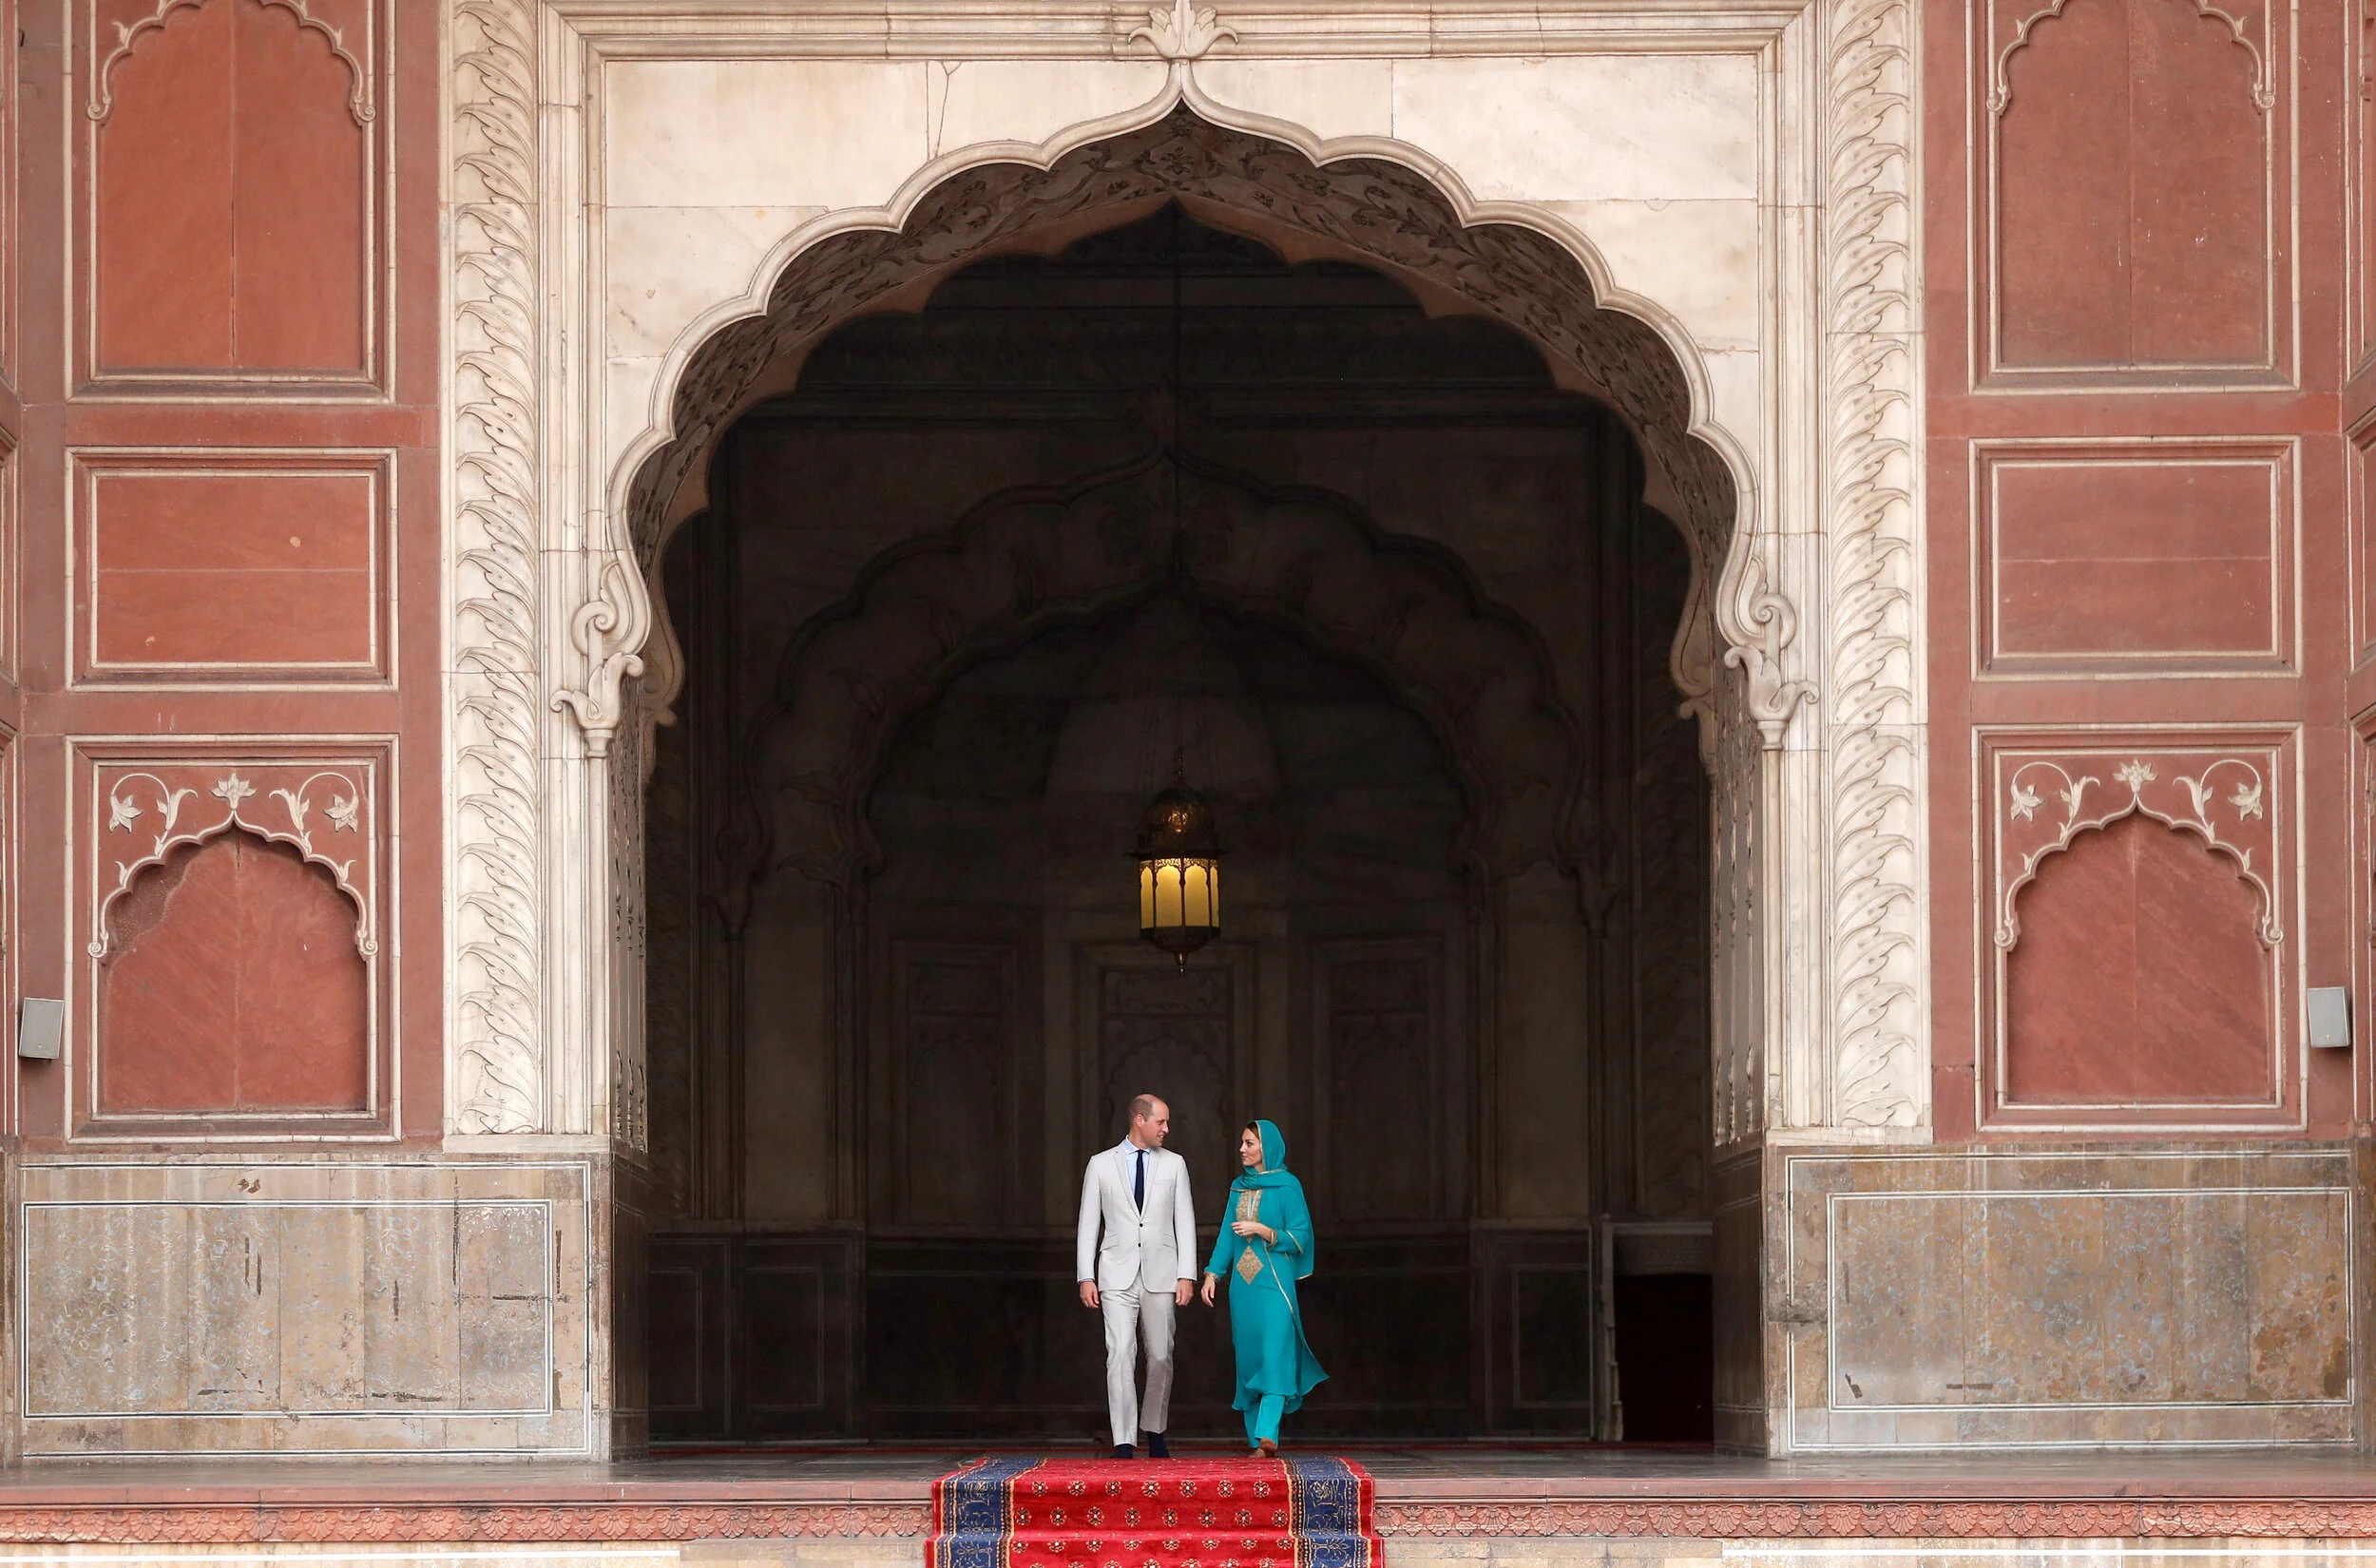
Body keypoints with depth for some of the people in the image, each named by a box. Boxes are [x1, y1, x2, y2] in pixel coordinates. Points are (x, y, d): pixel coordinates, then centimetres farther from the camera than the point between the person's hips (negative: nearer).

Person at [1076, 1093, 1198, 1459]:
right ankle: (1124, 1442, -14)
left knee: (1160, 1356, 4)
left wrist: (1186, 1275, -1)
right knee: (1120, 1354, -12)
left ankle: (1154, 1433, 21)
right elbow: (1088, 1223, 6)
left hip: (1160, 1276, 2)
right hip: (1117, 1277, -2)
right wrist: (1085, 1278, -1)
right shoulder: (1101, 1164, 6)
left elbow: (1185, 1222, 8)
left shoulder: (1174, 1164, 9)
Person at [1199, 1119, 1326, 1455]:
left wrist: (1261, 1230, -15)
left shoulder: (1286, 1186, -2)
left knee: (1274, 1354, -16)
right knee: (1248, 1358, 4)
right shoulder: (1239, 1187, 15)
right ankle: (1256, 1441, 6)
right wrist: (1212, 1273, 5)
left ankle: (1267, 1433, -26)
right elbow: (1227, 1235, 15)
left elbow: (1301, 1236, -5)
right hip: (1243, 1285, 6)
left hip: (1274, 1284, -6)